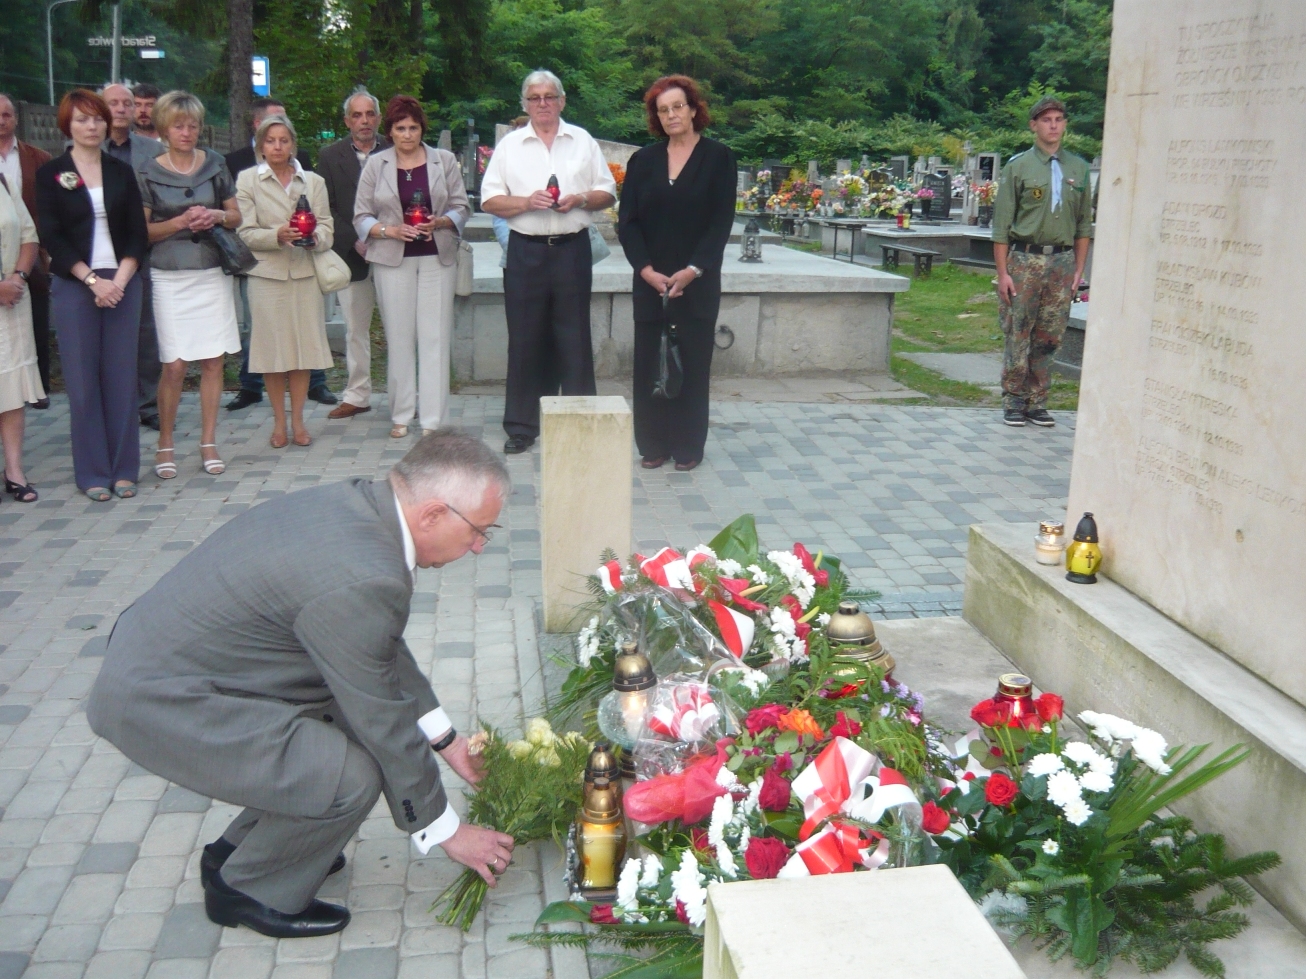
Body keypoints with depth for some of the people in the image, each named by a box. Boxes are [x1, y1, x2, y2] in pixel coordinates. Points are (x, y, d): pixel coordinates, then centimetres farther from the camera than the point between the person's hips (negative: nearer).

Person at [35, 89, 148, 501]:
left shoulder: (122, 172, 10)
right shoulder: (51, 174, 3)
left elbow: (138, 233, 6)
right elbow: (52, 237, -3)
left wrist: (120, 280, -8)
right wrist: (93, 280, -12)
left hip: (122, 285, 2)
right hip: (74, 286, -2)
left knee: (122, 376, 2)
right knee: (83, 379, -1)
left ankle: (124, 468, 10)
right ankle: (93, 472, 7)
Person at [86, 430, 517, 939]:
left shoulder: (354, 501, -1)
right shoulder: (361, 581, -30)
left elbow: (385, 649, 14)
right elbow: (386, 726, -18)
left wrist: (444, 737, 19)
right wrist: (446, 831, -3)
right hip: (155, 702, -10)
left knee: (356, 713, 12)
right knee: (351, 777, -19)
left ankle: (238, 849, 27)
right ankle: (248, 889, 8)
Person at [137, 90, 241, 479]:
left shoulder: (215, 165, 7)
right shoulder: (148, 173, 0)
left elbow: (236, 216, 13)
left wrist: (216, 216, -8)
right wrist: (180, 222, -14)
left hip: (211, 274, 3)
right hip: (169, 277, -2)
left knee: (213, 360, 2)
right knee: (174, 365, -5)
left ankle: (208, 442, 14)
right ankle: (165, 444, 10)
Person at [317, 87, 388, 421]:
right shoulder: (330, 157, 6)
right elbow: (326, 210, 1)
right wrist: (355, 241, -11)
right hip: (352, 256, 1)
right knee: (355, 330, 10)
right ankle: (357, 395, 19)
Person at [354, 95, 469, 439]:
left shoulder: (444, 161, 7)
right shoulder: (375, 165, 7)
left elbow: (461, 207, 7)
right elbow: (362, 216, 5)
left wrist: (440, 223, -13)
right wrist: (390, 231, -12)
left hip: (436, 258, 0)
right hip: (392, 260, 0)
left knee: (435, 337, -3)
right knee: (399, 337, 2)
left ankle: (434, 419, 1)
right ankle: (401, 414, 12)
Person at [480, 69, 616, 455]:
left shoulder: (583, 141, 10)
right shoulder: (509, 145, 8)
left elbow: (607, 193, 10)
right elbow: (490, 201, 3)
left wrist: (581, 199, -10)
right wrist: (527, 202, -13)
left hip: (572, 249, 0)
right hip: (525, 250, 0)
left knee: (574, 338, 2)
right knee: (525, 340, 2)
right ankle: (521, 426, 10)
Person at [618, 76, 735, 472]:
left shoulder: (718, 157, 2)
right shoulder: (643, 160, 10)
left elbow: (722, 221, -4)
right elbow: (627, 221, 4)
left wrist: (692, 271, -13)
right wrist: (646, 269, -10)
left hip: (697, 283, -2)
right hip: (649, 281, 3)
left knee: (692, 363, 2)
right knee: (649, 363, 4)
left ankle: (687, 447, 11)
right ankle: (653, 445, 14)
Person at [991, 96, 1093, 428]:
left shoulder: (1078, 169, 12)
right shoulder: (1018, 167, 2)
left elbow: (1084, 224, 15)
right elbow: (1001, 225, -1)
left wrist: (1079, 269, 7)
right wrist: (1003, 273, -7)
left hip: (1062, 260, 3)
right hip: (1025, 259, -3)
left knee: (1049, 336, 5)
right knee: (1018, 335, 0)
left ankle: (1037, 402, 14)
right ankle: (1014, 402, 10)